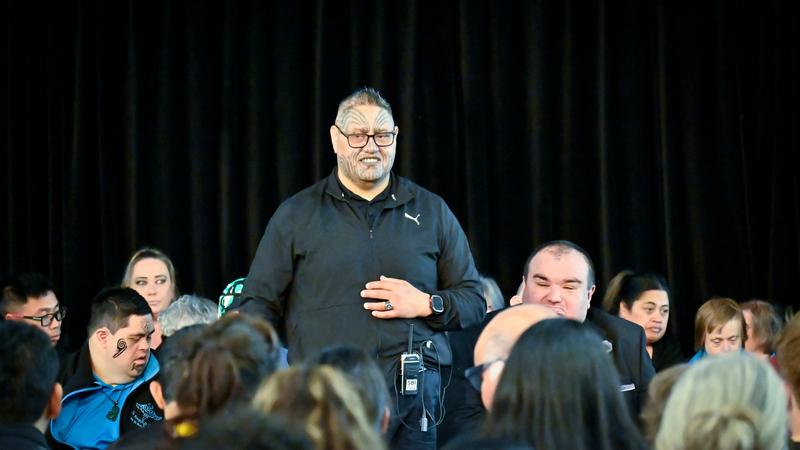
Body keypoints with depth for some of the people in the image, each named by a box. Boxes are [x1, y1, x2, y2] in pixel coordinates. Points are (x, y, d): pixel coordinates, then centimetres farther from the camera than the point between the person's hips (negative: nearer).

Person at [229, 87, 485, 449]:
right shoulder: (297, 215, 12)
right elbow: (257, 307, 8)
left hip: (414, 400, 1)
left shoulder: (432, 212, 15)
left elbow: (474, 302, 17)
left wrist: (427, 304, -3)